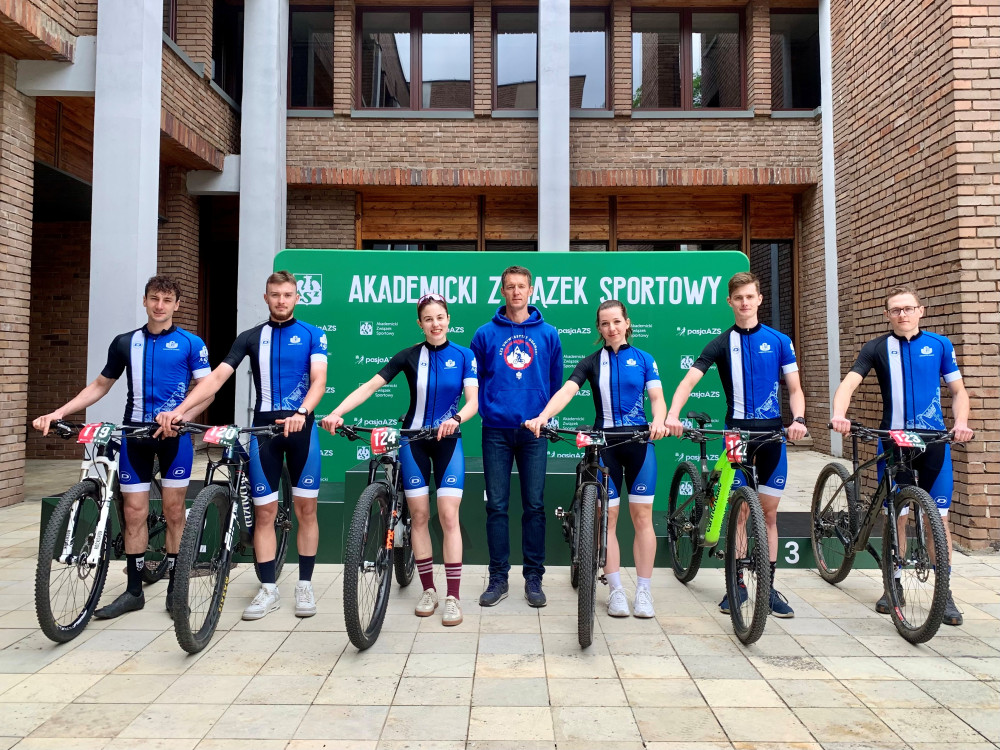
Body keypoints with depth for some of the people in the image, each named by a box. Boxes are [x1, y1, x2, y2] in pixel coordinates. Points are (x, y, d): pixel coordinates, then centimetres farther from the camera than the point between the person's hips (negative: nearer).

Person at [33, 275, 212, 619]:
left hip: (174, 435, -3)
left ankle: (175, 588, 13)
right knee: (134, 512, 5)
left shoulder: (191, 343, 0)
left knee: (173, 510, 2)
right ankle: (134, 590, 16)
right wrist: (58, 413, 4)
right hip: (134, 434, 3)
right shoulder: (125, 343, 9)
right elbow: (100, 385, 15)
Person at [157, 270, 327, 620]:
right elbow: (217, 376, -1)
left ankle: (304, 585, 15)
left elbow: (318, 380, -8)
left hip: (301, 427, -1)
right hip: (263, 427, 2)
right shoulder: (250, 338, 8)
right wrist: (180, 409, -14)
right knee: (264, 511, 4)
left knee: (306, 508, 3)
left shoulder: (312, 335, 3)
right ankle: (268, 589, 14)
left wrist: (300, 414, -27)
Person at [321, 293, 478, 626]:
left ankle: (453, 596, -1)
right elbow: (369, 386, -10)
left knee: (448, 516, -8)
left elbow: (473, 400, -11)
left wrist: (455, 419, -33)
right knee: (419, 516, 3)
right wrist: (336, 413, -23)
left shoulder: (464, 356, -3)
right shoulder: (410, 356, -3)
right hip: (413, 440, 1)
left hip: (448, 441, -1)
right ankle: (428, 589, 16)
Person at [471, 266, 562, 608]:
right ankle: (498, 577, 15)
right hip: (496, 430, 0)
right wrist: (487, 410, 2)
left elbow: (556, 382, 11)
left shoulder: (548, 334, 5)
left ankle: (533, 577, 16)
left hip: (534, 431, 0)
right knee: (497, 506, 4)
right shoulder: (486, 333, 3)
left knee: (534, 505, 5)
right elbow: (474, 380, 8)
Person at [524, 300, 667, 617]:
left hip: (639, 441, 0)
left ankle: (643, 591, 12)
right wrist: (542, 417, -30)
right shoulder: (591, 362, 4)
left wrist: (658, 422, -27)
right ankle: (616, 591, 12)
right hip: (604, 444, 0)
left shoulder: (643, 359, 6)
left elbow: (657, 397, -4)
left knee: (642, 516, 2)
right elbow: (566, 391, -11)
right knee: (607, 518, 2)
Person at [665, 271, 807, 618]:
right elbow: (689, 380, -10)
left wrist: (799, 419, -14)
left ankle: (768, 586, 15)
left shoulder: (779, 341, 5)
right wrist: (672, 415, -26)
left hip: (772, 432, 1)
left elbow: (794, 388, 5)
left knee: (769, 512, 6)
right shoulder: (722, 343, 1)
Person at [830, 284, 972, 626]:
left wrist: (961, 423, -9)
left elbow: (958, 391, 10)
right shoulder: (877, 348, 2)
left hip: (934, 441, 1)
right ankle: (894, 585, 20)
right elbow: (849, 383, -10)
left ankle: (945, 592, 12)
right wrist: (839, 415, -29)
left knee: (938, 517, 1)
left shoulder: (939, 345, 6)